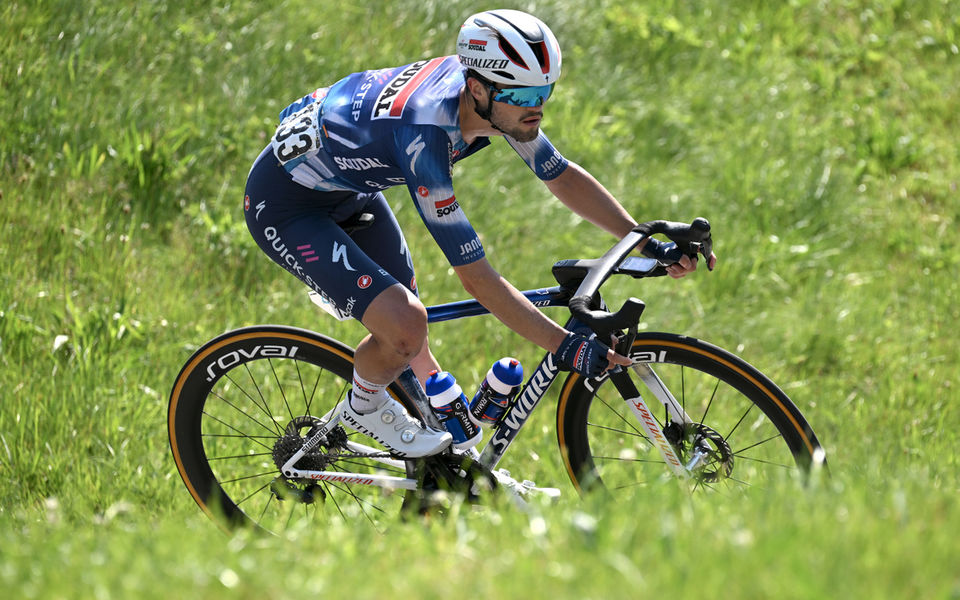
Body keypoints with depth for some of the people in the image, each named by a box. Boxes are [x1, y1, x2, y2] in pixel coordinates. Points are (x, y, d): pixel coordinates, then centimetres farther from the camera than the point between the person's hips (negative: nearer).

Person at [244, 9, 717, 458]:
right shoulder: (425, 134, -39)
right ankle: (363, 407, 9)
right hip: (286, 204, -8)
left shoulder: (497, 98, -16)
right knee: (405, 326, -21)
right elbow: (475, 277, -35)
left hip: (348, 191, 9)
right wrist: (565, 347, -35)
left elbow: (563, 178, 1)